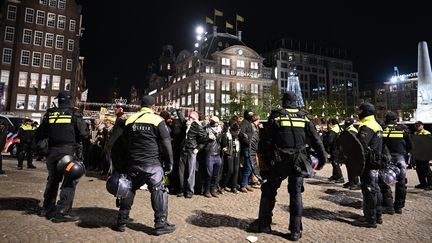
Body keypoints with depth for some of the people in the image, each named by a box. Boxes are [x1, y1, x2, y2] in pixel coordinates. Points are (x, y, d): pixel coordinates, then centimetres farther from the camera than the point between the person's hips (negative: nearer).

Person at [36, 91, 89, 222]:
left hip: (52, 151, 5)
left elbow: (39, 134, 10)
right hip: (67, 151, -5)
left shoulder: (50, 114, 6)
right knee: (70, 180, 1)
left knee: (53, 178, 21)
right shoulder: (75, 114, -5)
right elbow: (84, 134, -7)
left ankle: (47, 208, 32)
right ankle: (62, 211, -4)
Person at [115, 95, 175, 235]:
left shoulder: (130, 120, 8)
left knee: (128, 190, 18)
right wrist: (169, 163, 0)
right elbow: (166, 144, -8)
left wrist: (122, 163, 22)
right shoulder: (158, 120, -6)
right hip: (152, 163, -4)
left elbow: (123, 142, 13)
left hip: (132, 163, 5)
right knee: (159, 191, 4)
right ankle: (161, 224, 6)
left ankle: (122, 222, 27)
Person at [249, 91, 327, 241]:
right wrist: (322, 158, 11)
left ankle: (263, 224, 18)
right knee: (296, 194, 11)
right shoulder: (303, 117, 5)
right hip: (298, 162, 3)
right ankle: (296, 231, 15)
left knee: (269, 190, 12)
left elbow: (268, 139, -3)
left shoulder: (276, 116, -2)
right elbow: (316, 140, 5)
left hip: (281, 161, -2)